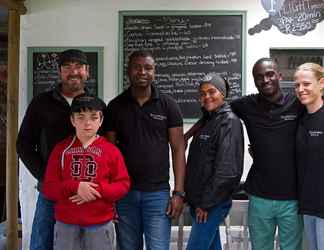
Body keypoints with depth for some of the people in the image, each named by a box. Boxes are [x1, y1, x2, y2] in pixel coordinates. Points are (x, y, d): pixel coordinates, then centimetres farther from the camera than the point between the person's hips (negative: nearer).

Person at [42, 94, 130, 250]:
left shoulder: (111, 150, 0)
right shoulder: (61, 149, 3)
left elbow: (123, 185, -1)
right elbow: (48, 188, -1)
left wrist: (98, 190, -17)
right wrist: (75, 187, -18)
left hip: (101, 224, -1)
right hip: (66, 224, 1)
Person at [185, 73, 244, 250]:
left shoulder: (229, 121, -12)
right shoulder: (207, 120, 15)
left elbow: (226, 170, -20)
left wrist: (207, 203, -17)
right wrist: (194, 198, 12)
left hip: (213, 203, -8)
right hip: (199, 201, 8)